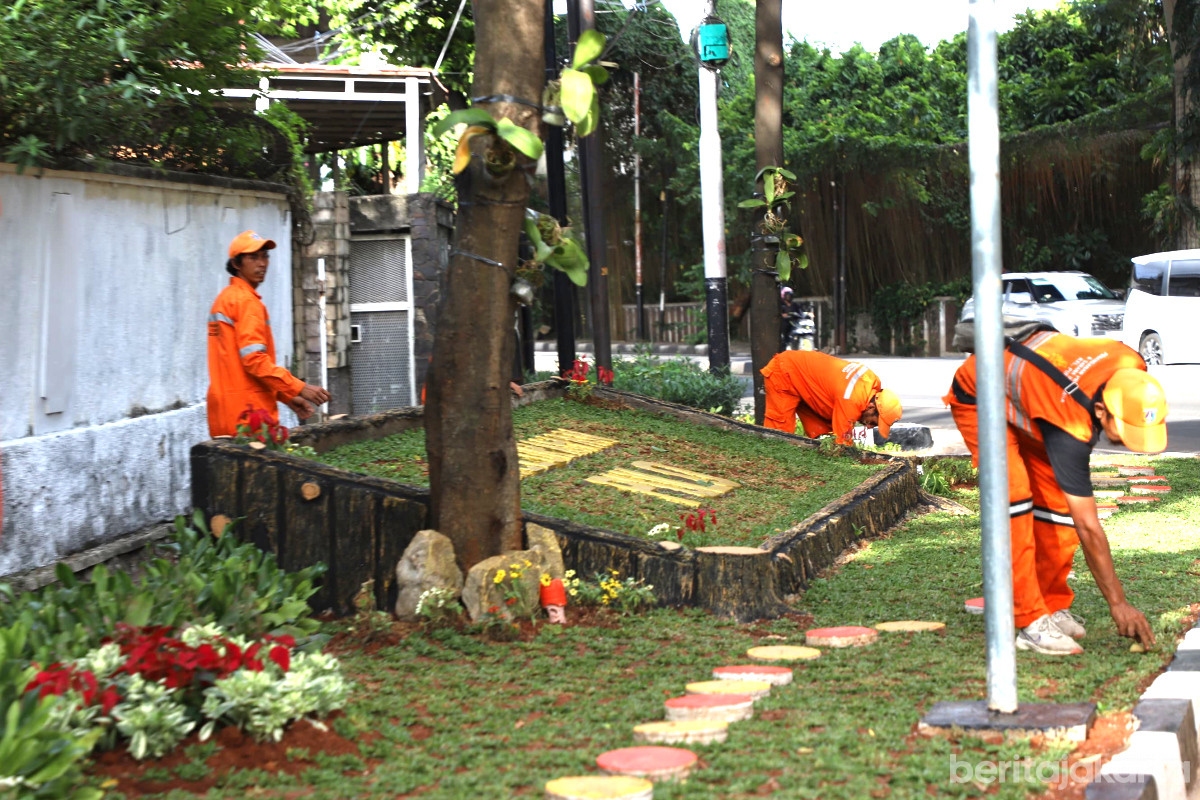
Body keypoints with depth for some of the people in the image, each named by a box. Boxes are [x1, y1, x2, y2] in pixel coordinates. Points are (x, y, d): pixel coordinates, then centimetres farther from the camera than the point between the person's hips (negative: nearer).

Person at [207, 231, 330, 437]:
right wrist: (300, 389, -17)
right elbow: (255, 359, -19)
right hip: (248, 412, -10)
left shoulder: (225, 298, 22)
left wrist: (287, 396, 21)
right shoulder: (246, 300, -9)